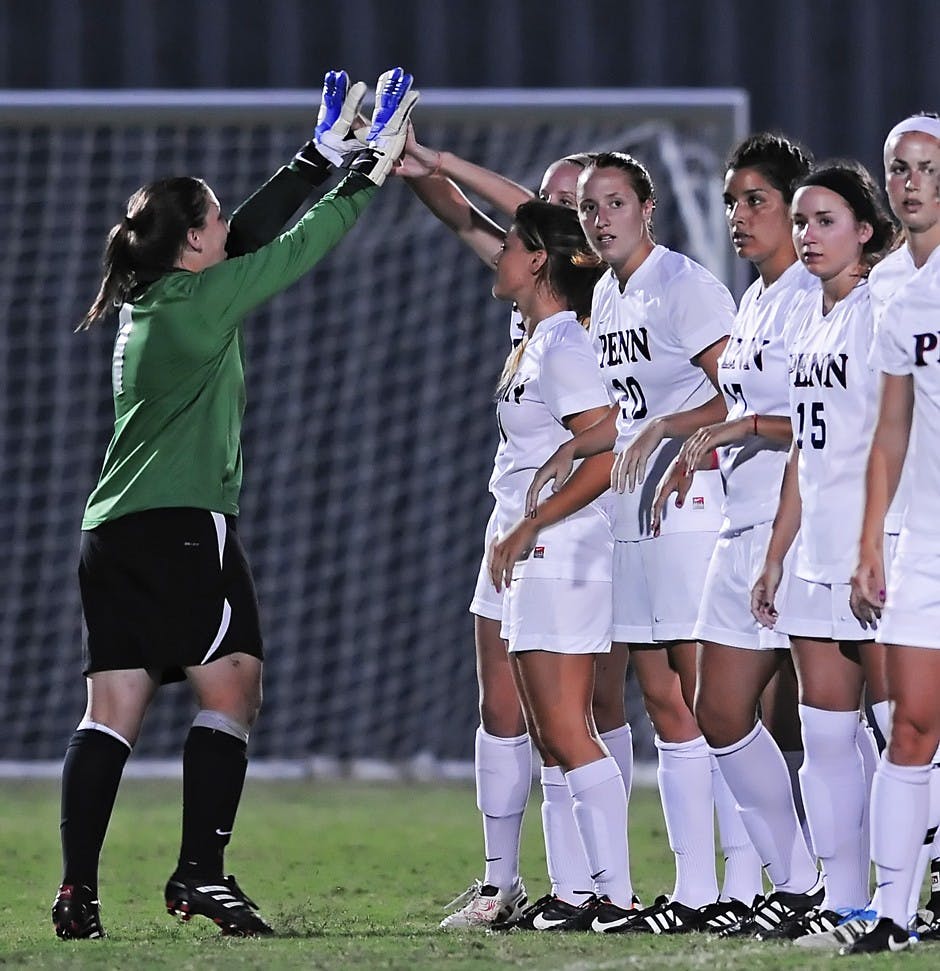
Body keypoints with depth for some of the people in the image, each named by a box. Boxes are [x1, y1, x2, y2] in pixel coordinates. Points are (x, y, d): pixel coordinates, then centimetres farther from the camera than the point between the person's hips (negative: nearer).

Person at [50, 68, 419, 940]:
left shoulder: (148, 299, 17)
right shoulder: (199, 300, -7)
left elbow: (251, 237, 26)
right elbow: (296, 248, -1)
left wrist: (318, 160, 29)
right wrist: (364, 178, 11)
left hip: (112, 533, 8)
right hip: (182, 525, -8)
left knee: (112, 709, 2)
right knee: (230, 692, -5)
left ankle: (77, 888, -6)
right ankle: (201, 870, -12)